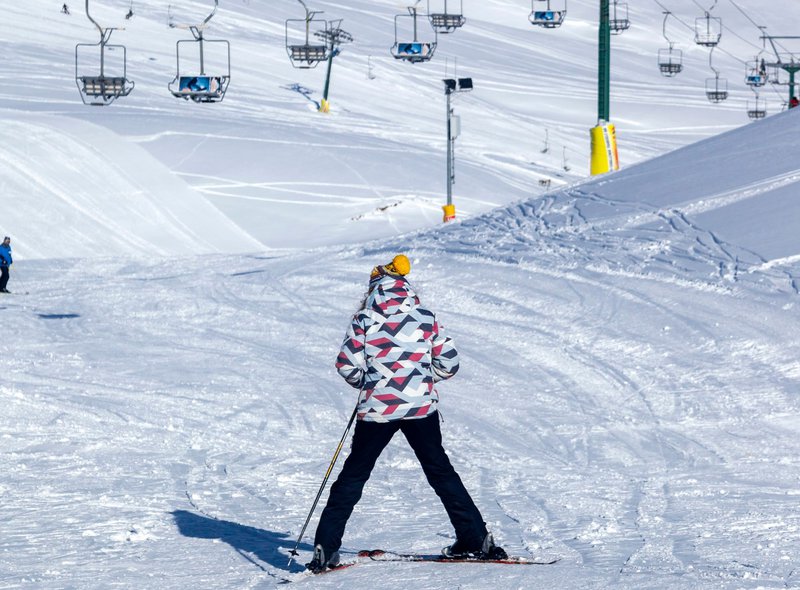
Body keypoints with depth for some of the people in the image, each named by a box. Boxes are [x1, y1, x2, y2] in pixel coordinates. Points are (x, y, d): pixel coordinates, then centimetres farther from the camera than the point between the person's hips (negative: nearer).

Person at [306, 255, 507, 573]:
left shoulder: (365, 319, -4)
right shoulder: (425, 317, 1)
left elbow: (347, 366, -6)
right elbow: (448, 363, 2)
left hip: (377, 409, -1)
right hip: (421, 406, 2)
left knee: (353, 476, 8)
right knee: (441, 472, 16)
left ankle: (325, 548, 3)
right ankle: (476, 539, 15)